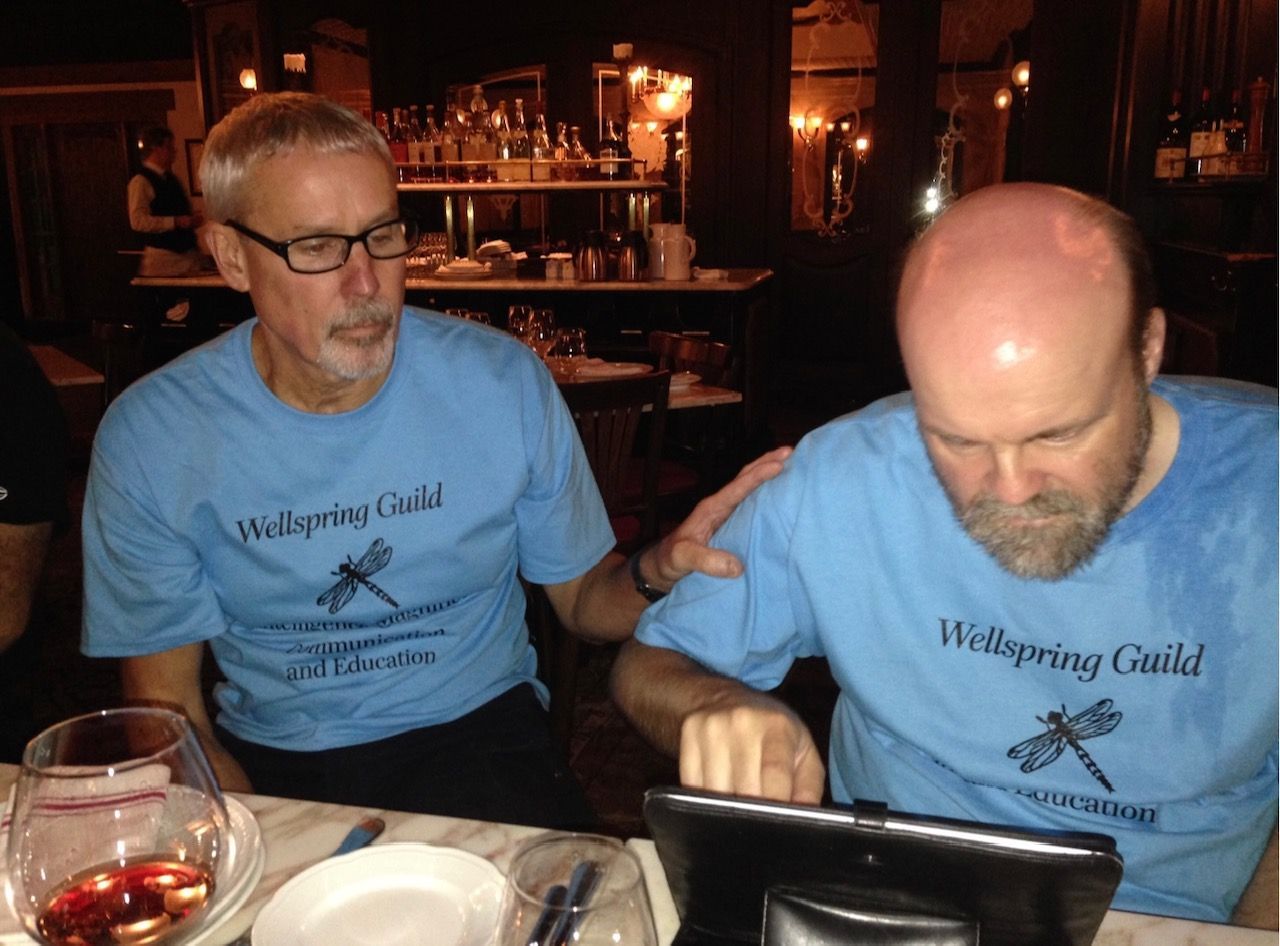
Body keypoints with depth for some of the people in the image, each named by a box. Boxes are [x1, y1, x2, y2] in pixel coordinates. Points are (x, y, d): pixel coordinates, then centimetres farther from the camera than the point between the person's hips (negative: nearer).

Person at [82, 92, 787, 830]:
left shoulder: (505, 382, -9)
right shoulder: (150, 438, -9)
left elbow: (583, 600, 1)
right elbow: (166, 706, -3)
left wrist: (658, 571, -22)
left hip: (475, 733, 0)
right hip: (268, 759, 1)